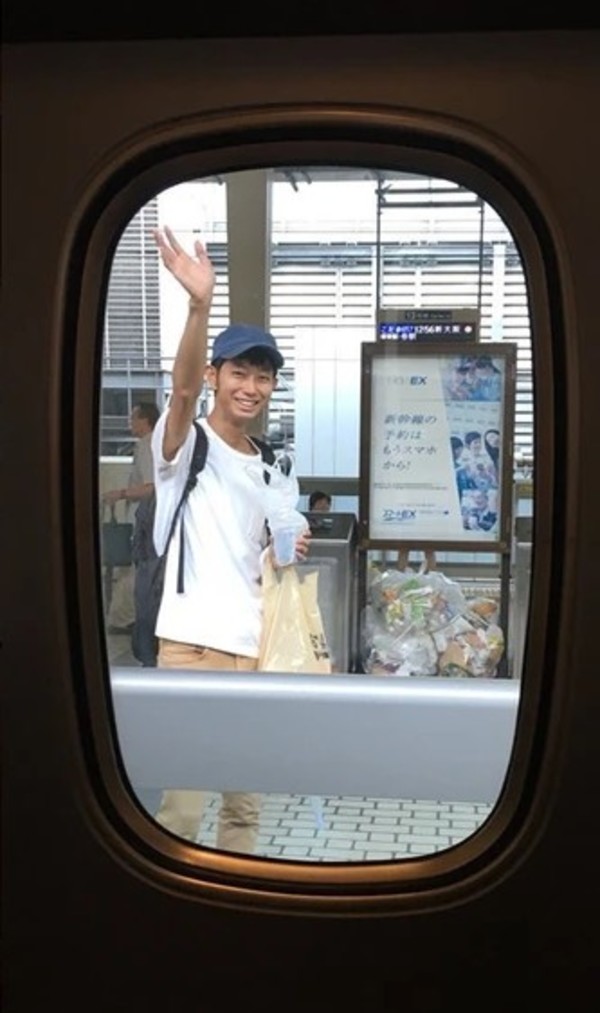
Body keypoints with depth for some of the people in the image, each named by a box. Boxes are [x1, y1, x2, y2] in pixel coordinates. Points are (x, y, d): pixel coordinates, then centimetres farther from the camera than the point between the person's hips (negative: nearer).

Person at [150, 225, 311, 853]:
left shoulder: (265, 470, 14)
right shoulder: (183, 444, -5)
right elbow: (183, 389, -28)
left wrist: (284, 552, 2)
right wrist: (200, 303, -44)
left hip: (254, 648, 7)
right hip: (193, 647, -6)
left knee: (245, 803, 15)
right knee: (184, 807, -3)